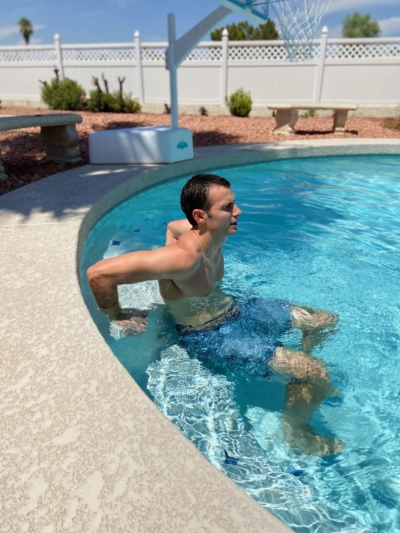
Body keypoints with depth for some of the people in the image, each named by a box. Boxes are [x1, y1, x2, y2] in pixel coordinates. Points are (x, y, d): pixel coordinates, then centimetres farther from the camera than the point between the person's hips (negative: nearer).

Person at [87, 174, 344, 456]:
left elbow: (172, 225, 15)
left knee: (326, 321, 13)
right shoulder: (186, 257, -34)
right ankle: (296, 432, 11)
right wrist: (117, 318, -22)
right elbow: (98, 273, -38)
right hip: (211, 336, -8)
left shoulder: (211, 232, -8)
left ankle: (299, 373, 38)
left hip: (234, 308, 9)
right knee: (315, 372, -19)